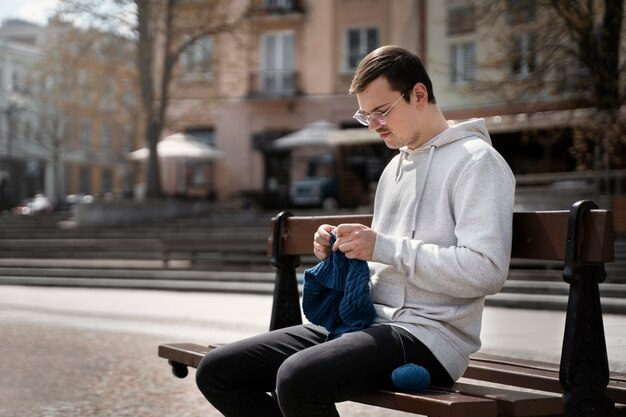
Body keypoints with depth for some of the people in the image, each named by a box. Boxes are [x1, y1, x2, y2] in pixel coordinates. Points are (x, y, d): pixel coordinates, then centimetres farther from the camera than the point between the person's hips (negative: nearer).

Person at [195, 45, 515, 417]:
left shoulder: (477, 161, -5)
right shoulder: (395, 167, 23)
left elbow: (486, 271, -18)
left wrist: (383, 247, -18)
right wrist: (342, 252, 7)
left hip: (428, 335, -9)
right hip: (367, 323, 9)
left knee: (297, 378, -35)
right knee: (216, 372, -1)